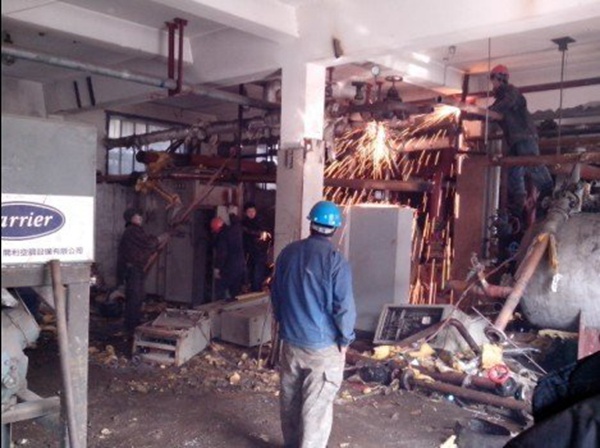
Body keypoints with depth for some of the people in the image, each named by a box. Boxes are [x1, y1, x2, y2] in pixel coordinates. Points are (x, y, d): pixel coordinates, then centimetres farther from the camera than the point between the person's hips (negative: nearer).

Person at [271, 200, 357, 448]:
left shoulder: (287, 252, 2)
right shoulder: (335, 260, -17)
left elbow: (275, 294, 12)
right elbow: (344, 307, -16)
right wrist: (345, 340, -2)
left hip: (290, 339, 6)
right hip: (323, 344, -6)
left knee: (289, 396, 19)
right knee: (317, 404, 4)